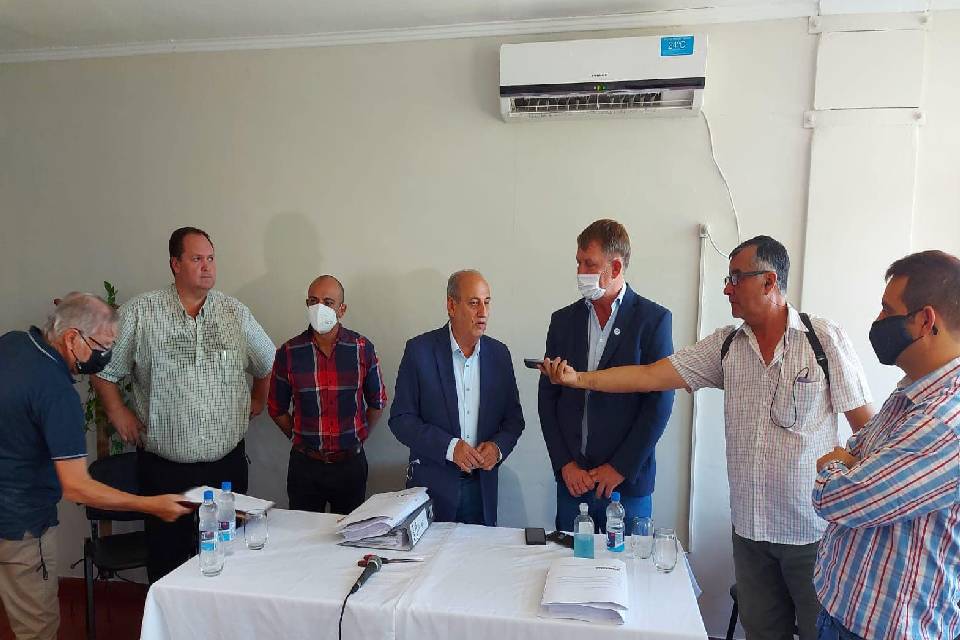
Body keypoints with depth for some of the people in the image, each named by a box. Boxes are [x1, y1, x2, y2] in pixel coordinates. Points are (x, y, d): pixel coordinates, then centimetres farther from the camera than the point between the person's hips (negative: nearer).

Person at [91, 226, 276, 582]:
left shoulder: (236, 313, 4)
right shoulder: (139, 312, -4)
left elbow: (267, 364, 18)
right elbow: (103, 369, 5)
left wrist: (257, 401, 12)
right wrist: (118, 413, 0)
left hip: (227, 462, 2)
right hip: (164, 468, -2)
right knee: (167, 556, 10)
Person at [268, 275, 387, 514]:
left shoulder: (362, 348, -4)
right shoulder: (289, 352, -4)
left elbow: (377, 402, 7)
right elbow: (277, 409, 8)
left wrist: (356, 438, 6)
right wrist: (301, 439, 6)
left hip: (351, 462, 0)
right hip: (304, 465, 0)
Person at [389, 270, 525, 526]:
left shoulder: (499, 353, 3)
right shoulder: (419, 350, -8)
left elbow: (514, 418, 9)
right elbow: (400, 419, -9)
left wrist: (498, 447, -11)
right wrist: (449, 447, -19)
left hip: (482, 487, 3)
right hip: (431, 485, -3)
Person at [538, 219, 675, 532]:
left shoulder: (654, 319, -6)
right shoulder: (563, 320, 5)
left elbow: (660, 401, -9)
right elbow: (548, 397, 6)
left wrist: (620, 468, -10)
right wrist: (565, 463, -3)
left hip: (628, 482, -3)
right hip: (571, 479, 3)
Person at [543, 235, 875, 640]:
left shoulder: (825, 339, -7)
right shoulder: (726, 345, 1)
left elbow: (866, 424, -4)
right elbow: (650, 375, -4)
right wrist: (579, 378, -12)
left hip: (813, 530, -3)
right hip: (750, 529, 4)